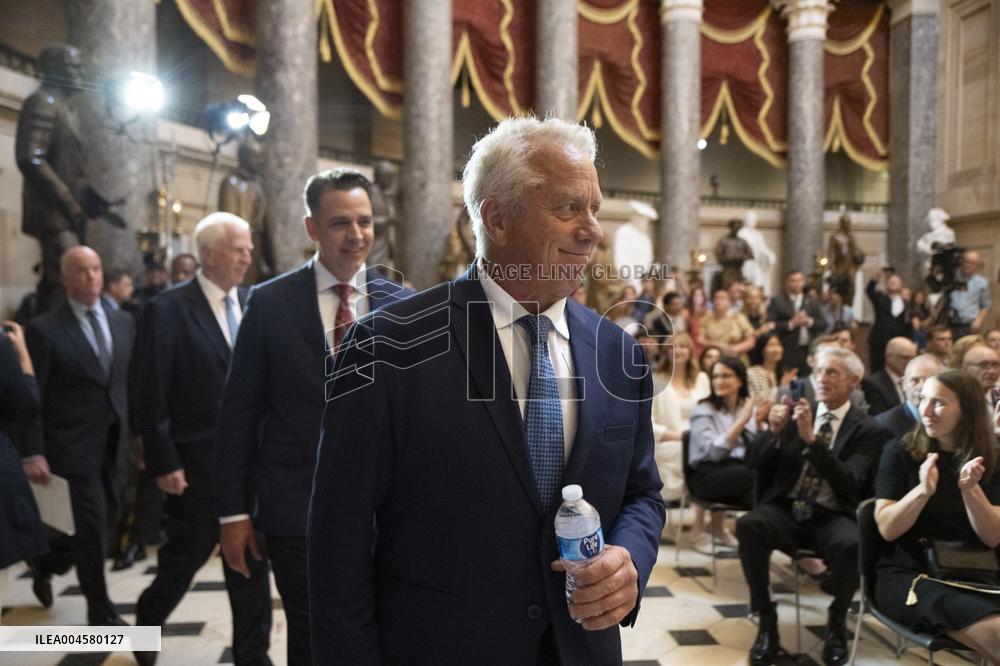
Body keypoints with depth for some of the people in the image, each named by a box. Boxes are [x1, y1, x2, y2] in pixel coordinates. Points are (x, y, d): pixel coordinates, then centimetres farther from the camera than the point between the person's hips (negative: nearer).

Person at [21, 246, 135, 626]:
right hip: (74, 446, -5)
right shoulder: (45, 329, -7)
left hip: (114, 445, 5)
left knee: (102, 526, 15)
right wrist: (32, 452, -12)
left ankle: (45, 563, 44)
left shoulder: (124, 322, 8)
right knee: (92, 529, -1)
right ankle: (101, 611, 17)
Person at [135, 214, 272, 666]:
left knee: (250, 557, 10)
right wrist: (164, 463, -12)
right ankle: (147, 623, 43)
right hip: (197, 461, -4)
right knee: (186, 554, 13)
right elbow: (152, 395, -11)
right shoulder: (168, 309, -10)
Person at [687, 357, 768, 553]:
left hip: (740, 471, 4)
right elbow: (714, 451, -16)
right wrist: (742, 421, -18)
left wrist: (759, 423, -8)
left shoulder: (749, 407, 13)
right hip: (708, 475, -4)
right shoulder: (703, 410, 1)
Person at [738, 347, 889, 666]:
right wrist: (774, 430, -16)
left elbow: (849, 483, -16)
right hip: (786, 510, 2)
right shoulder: (796, 411, 8)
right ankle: (766, 621, -13)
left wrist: (811, 438, -27)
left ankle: (836, 624, -6)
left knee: (850, 544, -36)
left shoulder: (868, 429, 0)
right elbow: (753, 461, 3)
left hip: (833, 518, -2)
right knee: (748, 524, -30)